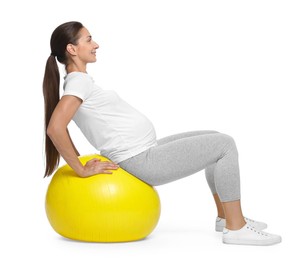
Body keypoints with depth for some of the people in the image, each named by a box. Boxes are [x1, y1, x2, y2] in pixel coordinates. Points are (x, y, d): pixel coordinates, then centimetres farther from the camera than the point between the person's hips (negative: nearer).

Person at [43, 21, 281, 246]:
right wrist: (81, 170, -22)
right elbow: (55, 127, -30)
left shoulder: (78, 82, 13)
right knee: (225, 145, -9)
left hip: (146, 152, 10)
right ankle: (236, 228, -5)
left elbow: (60, 126, 23)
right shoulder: (79, 81, -17)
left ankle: (225, 216, 22)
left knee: (216, 139, 18)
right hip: (145, 161, -10)